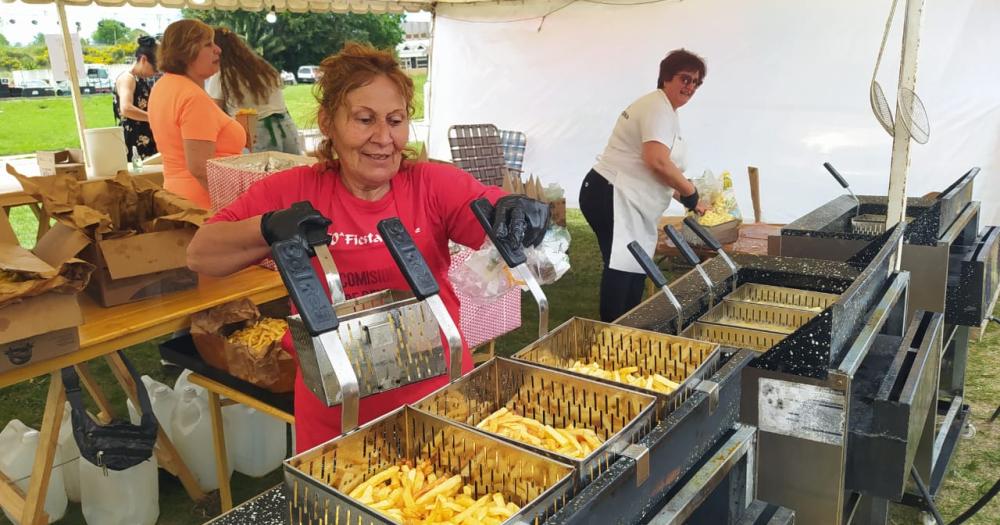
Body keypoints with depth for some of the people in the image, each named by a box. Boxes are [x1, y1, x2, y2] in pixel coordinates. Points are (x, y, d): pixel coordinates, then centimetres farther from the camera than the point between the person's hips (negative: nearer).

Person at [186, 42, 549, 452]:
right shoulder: (293, 191, -7)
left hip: (438, 401, 0)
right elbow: (199, 256, -7)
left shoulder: (436, 185, -9)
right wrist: (269, 229, -25)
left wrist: (523, 213, -38)